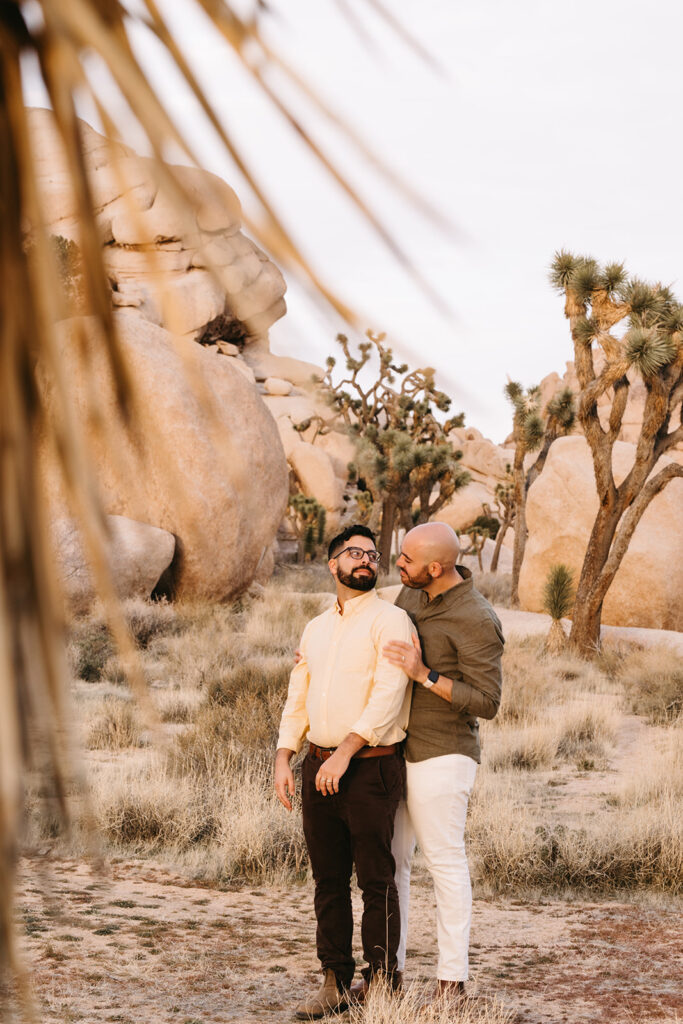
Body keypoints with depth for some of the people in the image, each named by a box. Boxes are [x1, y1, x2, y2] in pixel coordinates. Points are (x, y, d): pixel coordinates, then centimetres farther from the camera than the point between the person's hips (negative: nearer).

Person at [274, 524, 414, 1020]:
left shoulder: (390, 620, -5)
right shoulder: (316, 628, 16)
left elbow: (388, 696, -16)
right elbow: (297, 700, 18)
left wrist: (344, 755, -22)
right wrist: (284, 761, 5)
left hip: (370, 768, -6)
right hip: (319, 768, 6)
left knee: (377, 880, -1)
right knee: (329, 880, 10)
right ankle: (336, 982, 18)